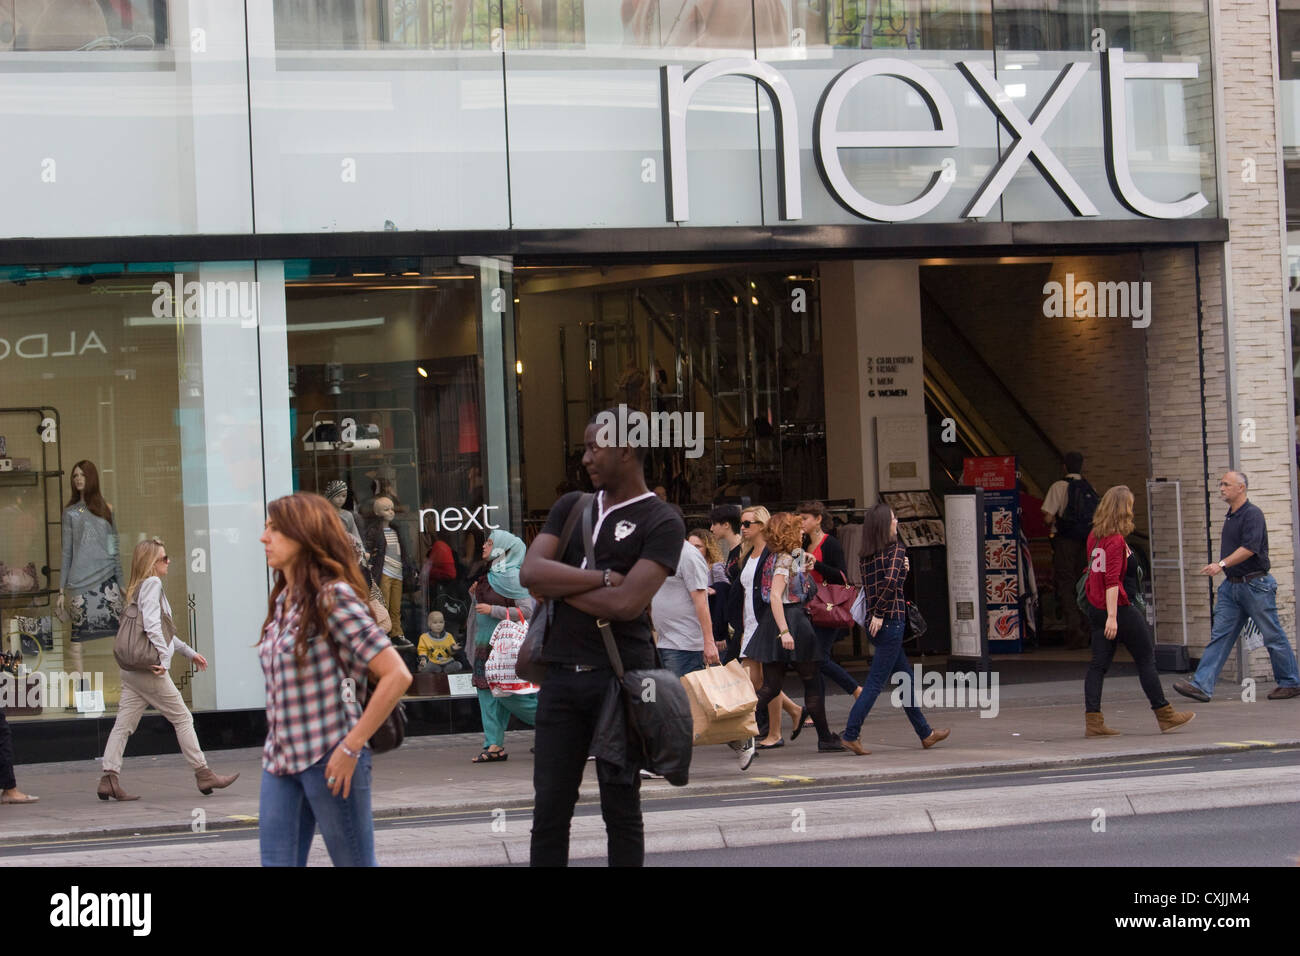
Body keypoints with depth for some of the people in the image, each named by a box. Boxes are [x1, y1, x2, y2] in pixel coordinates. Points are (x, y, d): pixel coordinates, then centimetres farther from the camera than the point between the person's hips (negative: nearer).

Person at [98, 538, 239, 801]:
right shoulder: (152, 583, -9)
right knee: (182, 718, 1)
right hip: (149, 669, -9)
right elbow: (152, 625, -20)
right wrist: (164, 659, -20)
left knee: (124, 724, 3)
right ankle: (203, 774, 6)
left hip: (131, 670, 9)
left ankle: (109, 779, -4)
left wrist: (189, 652, 29)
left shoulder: (138, 588, 20)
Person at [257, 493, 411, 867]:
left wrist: (351, 748, -18)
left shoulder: (333, 597, -12)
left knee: (354, 863, 3)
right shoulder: (281, 601, 11)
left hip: (328, 761, -7)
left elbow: (397, 675, -18)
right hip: (280, 759, 7)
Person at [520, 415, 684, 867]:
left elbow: (626, 604, -15)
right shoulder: (571, 507, 15)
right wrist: (602, 578, -9)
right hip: (561, 674, 5)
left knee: (621, 807, 2)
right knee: (550, 808, 4)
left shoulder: (661, 522, -2)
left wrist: (560, 584, -3)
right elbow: (530, 573, 0)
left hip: (620, 677, -5)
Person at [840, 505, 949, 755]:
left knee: (905, 679, 16)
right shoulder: (896, 549, -10)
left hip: (875, 623, 8)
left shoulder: (866, 556, 10)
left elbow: (868, 587, 9)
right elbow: (890, 582, -23)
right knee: (876, 681, -6)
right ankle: (850, 735, -11)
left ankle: (925, 734, 24)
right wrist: (879, 614, -17)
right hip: (891, 621, -8)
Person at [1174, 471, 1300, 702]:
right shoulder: (1230, 516, 14)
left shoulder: (1252, 514, -14)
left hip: (1255, 585, -9)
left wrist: (1222, 564, -32)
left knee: (1273, 636, 2)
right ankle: (1201, 685, -5)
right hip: (1232, 585, 9)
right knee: (1219, 636, 0)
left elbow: (1249, 548, -25)